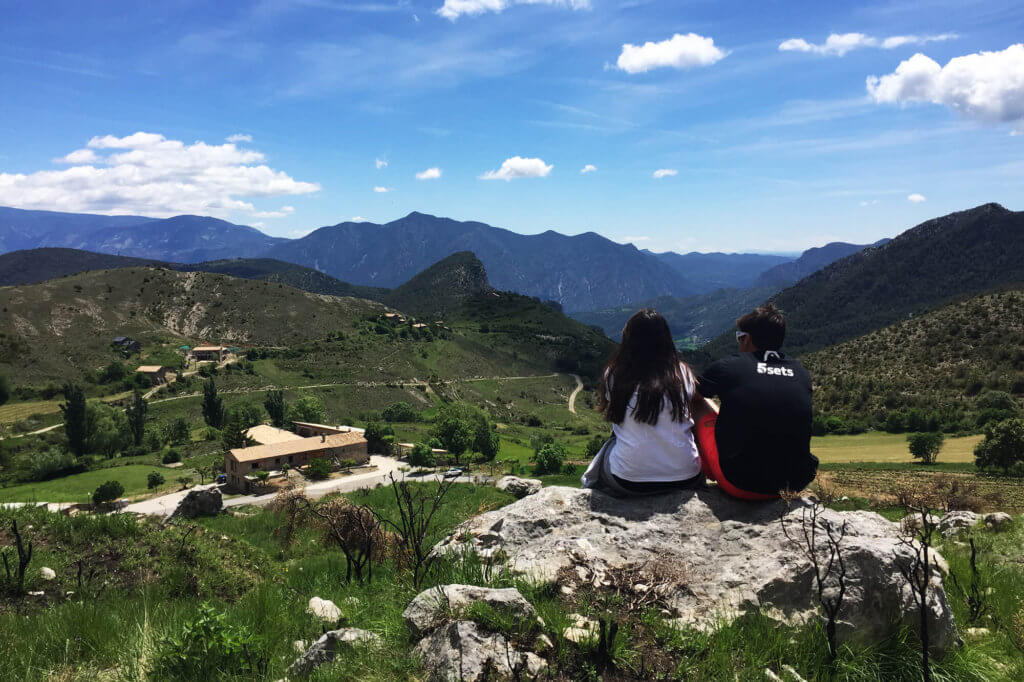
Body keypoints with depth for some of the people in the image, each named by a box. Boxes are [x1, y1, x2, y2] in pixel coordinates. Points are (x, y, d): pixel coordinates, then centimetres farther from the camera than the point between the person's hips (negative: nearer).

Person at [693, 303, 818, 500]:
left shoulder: (727, 368, -6)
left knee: (700, 409, 18)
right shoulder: (801, 373, 5)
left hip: (740, 487, -4)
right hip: (794, 486, 5)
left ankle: (709, 475, 40)